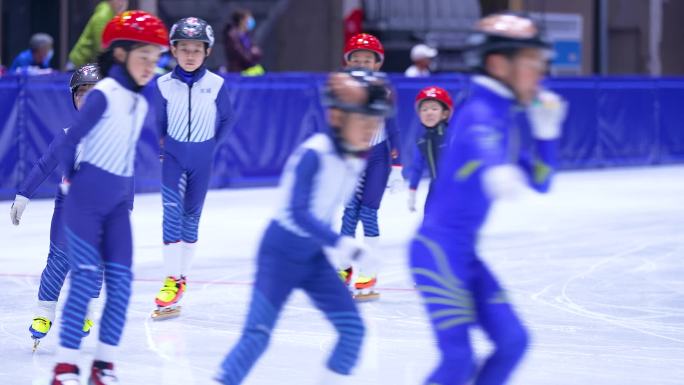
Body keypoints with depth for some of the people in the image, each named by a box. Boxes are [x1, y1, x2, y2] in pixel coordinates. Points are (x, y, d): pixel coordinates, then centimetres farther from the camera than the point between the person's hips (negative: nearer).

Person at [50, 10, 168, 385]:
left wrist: (125, 191, 12)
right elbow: (70, 142, -11)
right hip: (84, 200, -7)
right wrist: (72, 180, 1)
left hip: (117, 203, 7)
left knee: (121, 280, 2)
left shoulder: (141, 104, 9)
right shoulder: (104, 94, -14)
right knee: (86, 277, -11)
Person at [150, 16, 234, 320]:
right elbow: (158, 121, 6)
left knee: (191, 216, 10)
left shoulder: (216, 84, -8)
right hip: (173, 155, -1)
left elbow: (226, 118, 5)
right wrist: (161, 146, 2)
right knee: (172, 210, -15)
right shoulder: (163, 85, -7)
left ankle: (182, 276, 22)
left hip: (202, 159, 1)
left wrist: (212, 144, 2)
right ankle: (171, 279, -15)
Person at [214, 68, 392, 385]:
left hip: (315, 256, 7)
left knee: (352, 328, 1)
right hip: (280, 252, -7)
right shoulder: (313, 154, -24)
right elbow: (297, 212, -31)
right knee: (257, 333, -13)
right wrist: (341, 243, -37)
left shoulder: (358, 157, -1)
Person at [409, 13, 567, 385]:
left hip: (465, 255, 9)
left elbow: (539, 182, 20)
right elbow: (481, 143, -43)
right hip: (438, 252, -9)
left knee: (512, 340, 7)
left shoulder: (506, 122, 11)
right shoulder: (480, 114, -17)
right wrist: (497, 172, -67)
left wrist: (546, 129, 4)